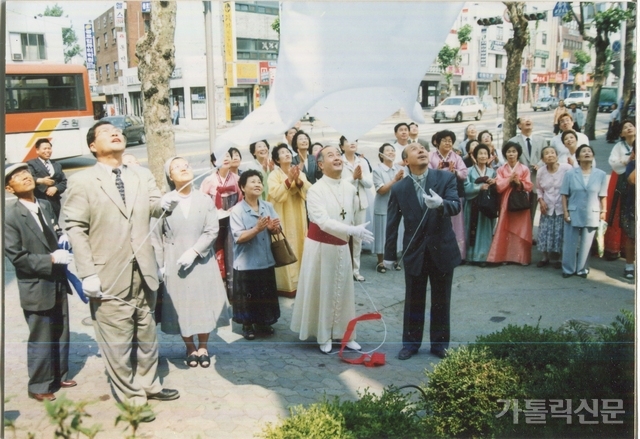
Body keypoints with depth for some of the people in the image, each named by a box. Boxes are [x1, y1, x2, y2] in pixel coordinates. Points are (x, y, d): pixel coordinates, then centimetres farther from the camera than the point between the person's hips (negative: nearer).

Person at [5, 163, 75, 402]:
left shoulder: (46, 206, 4)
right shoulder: (10, 216, -15)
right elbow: (17, 256, -18)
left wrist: (63, 250, -4)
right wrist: (51, 259, -21)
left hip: (57, 282, 6)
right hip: (36, 288, -6)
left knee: (61, 334, 18)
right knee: (41, 339, 6)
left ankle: (59, 376, 36)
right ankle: (38, 386, 24)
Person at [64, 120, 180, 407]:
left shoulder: (141, 177, 10)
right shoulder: (82, 181, -4)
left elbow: (153, 206, -4)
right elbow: (75, 229, -8)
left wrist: (165, 203, -29)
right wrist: (87, 273, -15)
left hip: (143, 273, 5)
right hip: (109, 277, -5)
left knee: (147, 335, 18)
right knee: (118, 343, 5)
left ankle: (149, 384, 36)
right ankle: (132, 397, 21)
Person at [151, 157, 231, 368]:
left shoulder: (205, 200, -1)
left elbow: (212, 231, -6)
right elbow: (156, 236, -2)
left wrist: (193, 252, -17)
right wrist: (160, 264, -4)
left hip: (202, 261, 1)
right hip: (175, 263, -1)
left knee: (203, 302, 5)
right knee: (181, 304, 5)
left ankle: (203, 346, 20)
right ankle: (190, 347, 20)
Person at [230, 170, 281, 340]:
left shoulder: (268, 206, 3)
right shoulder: (237, 210, -12)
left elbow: (277, 230, 5)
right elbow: (239, 237, -19)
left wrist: (273, 228, -18)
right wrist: (258, 228, -29)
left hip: (266, 260, 5)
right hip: (246, 262, -5)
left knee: (266, 294, 15)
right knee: (248, 296, 7)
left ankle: (263, 322, 33)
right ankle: (247, 325, 24)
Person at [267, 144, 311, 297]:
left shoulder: (300, 173, 10)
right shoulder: (274, 175, -4)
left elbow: (309, 191, -3)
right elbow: (276, 194, -19)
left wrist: (299, 181, -18)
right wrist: (289, 180, -25)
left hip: (298, 218, 5)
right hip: (283, 218, -5)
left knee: (299, 247, 9)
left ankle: (299, 281, 20)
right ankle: (286, 284, 1)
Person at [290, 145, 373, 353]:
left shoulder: (350, 189, 0)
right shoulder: (315, 190, -18)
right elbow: (324, 222, -27)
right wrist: (354, 230, -33)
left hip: (342, 247, 5)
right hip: (321, 247, -5)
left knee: (343, 290, 13)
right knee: (322, 291, 6)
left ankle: (344, 333, 26)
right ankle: (324, 336, 20)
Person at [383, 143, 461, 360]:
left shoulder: (446, 178, -6)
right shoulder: (398, 188, -4)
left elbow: (456, 206, -19)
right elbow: (392, 224, 1)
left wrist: (441, 204, -41)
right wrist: (389, 254, 4)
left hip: (442, 249, 0)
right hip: (414, 252, 0)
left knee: (441, 301, 12)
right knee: (413, 301, 12)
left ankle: (439, 343, 27)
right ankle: (411, 343, 27)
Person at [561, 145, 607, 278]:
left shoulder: (601, 175, 0)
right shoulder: (570, 174, -2)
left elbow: (602, 196, 4)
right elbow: (564, 195, -1)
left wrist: (603, 212, 2)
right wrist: (565, 212, -6)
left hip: (591, 215, 1)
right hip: (573, 214, -1)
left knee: (586, 244, 8)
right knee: (570, 243, 3)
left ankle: (582, 269, 22)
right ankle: (568, 269, 16)